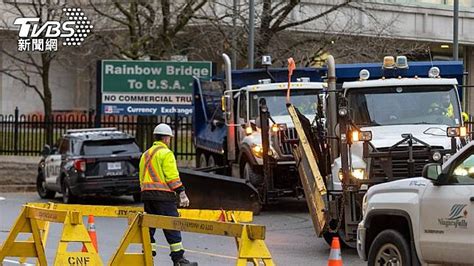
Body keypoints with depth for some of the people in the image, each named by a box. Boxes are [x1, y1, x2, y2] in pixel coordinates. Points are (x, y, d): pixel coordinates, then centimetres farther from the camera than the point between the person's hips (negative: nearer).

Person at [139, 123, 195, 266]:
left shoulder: (146, 154, 20)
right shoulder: (166, 153, -6)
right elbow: (172, 177, -13)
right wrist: (182, 193, -13)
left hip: (146, 195, 8)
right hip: (163, 195, -8)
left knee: (149, 226, 11)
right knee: (172, 227, -5)